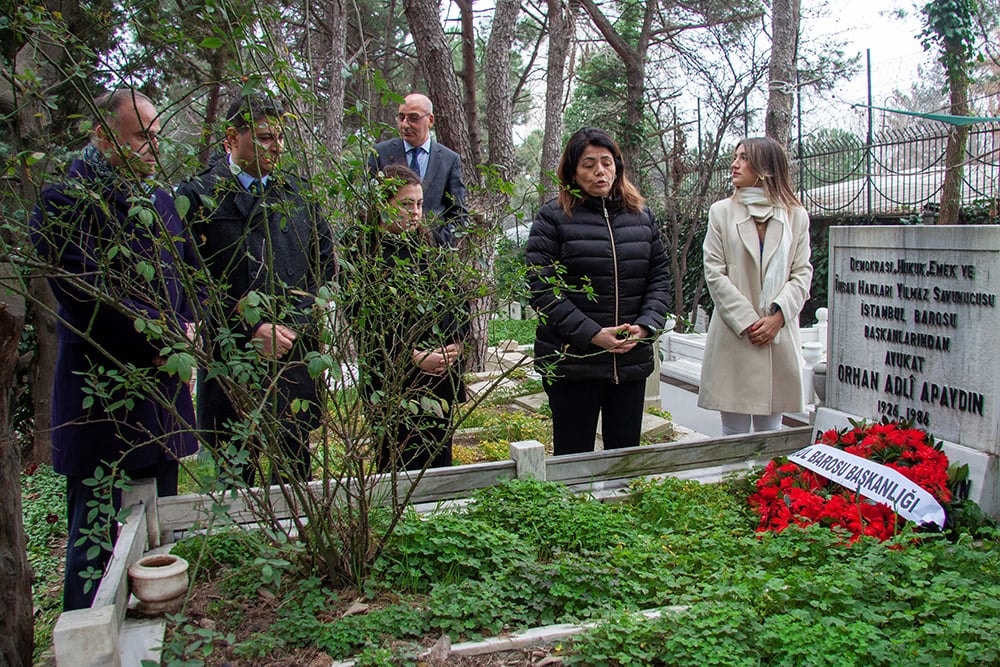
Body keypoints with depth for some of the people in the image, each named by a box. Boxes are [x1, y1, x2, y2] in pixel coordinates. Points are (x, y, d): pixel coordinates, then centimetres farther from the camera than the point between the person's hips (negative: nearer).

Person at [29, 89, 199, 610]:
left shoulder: (159, 201, 14)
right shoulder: (64, 204, -9)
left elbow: (188, 275, 22)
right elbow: (89, 295, -17)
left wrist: (185, 329, 4)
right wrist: (163, 340, -12)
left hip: (163, 389, 7)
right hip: (102, 397, -7)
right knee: (97, 538, 1)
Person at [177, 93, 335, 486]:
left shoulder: (296, 192, 12)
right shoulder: (198, 196, -4)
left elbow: (324, 256, 15)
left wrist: (300, 315, 1)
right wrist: (250, 330, -14)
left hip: (297, 354, 4)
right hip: (232, 360, -4)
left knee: (296, 469, 12)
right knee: (235, 472, 8)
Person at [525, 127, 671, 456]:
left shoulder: (641, 216, 12)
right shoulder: (553, 218, -3)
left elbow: (660, 276, 10)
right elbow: (541, 289, -11)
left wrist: (646, 325, -7)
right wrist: (591, 334, -17)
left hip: (633, 359, 4)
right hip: (571, 363, -4)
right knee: (573, 458, 6)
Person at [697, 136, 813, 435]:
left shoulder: (796, 216, 10)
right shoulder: (721, 212, 6)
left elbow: (802, 274, 4)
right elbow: (714, 273, -1)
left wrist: (777, 316, -12)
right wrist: (747, 321, -10)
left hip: (779, 336, 1)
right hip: (733, 337, -1)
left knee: (771, 429, 8)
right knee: (734, 433, 2)